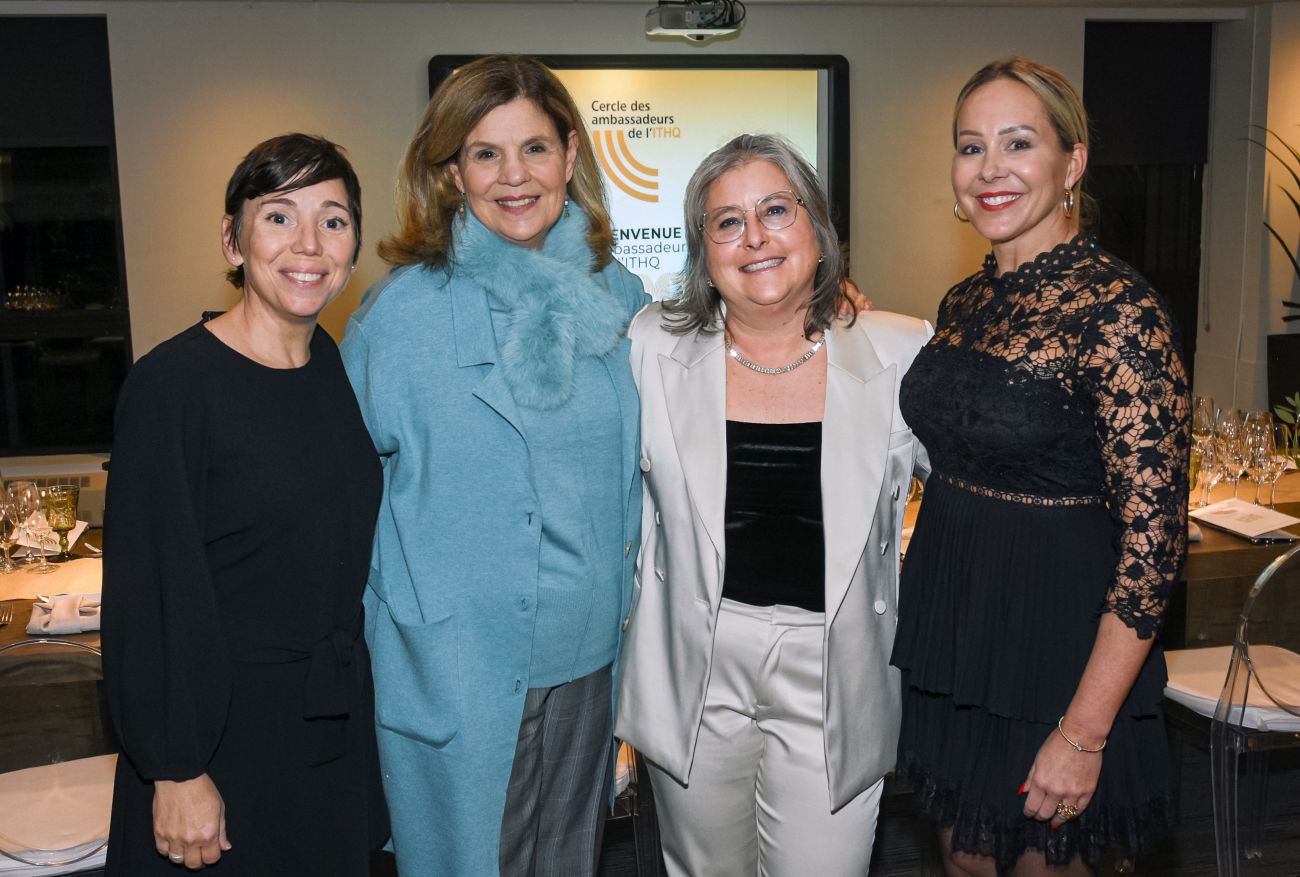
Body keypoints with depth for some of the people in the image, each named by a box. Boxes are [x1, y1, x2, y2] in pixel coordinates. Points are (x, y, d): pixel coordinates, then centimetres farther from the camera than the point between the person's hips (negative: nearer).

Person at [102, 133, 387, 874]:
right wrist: (176, 772, -16)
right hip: (223, 731, -6)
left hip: (337, 724, 6)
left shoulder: (335, 367, 2)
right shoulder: (172, 383, -18)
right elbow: (150, 595, -17)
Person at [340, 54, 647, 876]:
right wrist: (374, 635, -4)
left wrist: (625, 577, 7)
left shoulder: (620, 299, 0)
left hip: (589, 659, 4)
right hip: (454, 673, -3)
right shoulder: (400, 311, -10)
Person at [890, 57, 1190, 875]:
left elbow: (1154, 537, -20)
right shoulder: (965, 302, 5)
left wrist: (1083, 735, -20)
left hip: (1054, 648, -7)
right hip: (949, 637, 7)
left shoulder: (1120, 310, -19)